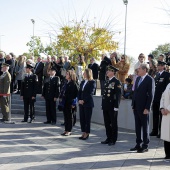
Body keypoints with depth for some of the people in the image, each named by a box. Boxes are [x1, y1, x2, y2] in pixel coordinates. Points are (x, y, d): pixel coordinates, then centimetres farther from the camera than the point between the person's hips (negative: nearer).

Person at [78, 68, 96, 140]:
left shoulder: (92, 82, -7)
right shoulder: (82, 82, 15)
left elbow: (90, 93, -13)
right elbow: (79, 92, 14)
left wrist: (84, 101, -16)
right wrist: (79, 100, -2)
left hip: (88, 103, -7)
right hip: (81, 103, 7)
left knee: (87, 119, 0)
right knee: (81, 118, 7)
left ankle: (87, 133, 7)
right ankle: (83, 133, 15)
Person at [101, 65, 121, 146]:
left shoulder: (117, 82, -10)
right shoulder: (107, 82, 15)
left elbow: (118, 95, -14)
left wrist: (116, 107, -17)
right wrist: (103, 104, 15)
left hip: (112, 106, -7)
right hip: (106, 106, 8)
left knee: (113, 123, 3)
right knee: (107, 123, 12)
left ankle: (113, 140, 10)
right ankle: (109, 138, 22)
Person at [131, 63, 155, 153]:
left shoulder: (150, 79, -11)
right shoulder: (138, 78, 11)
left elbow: (151, 95, -13)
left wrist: (147, 108, -16)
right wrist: (133, 104, 11)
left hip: (143, 108, -7)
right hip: (136, 107, 7)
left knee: (145, 126, 3)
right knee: (137, 126, 12)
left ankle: (145, 146, 13)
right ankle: (138, 144, 22)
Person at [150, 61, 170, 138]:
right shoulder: (157, 74, 15)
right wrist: (153, 96, 8)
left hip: (162, 99, -7)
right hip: (155, 98, 7)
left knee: (161, 115, -1)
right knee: (155, 115, 11)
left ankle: (161, 132, 5)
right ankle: (155, 131, 19)